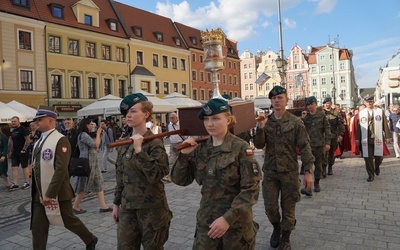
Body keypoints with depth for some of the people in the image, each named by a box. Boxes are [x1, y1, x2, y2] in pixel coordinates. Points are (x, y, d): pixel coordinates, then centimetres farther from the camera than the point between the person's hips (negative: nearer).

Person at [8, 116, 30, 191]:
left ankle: (27, 183, 13)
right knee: (14, 167, 3)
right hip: (15, 152, 8)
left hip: (22, 152, -8)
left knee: (25, 167, 2)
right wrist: (10, 152, 17)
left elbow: (27, 140, -16)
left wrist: (24, 149, -19)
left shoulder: (23, 129, -11)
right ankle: (15, 184, 7)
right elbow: (12, 142, 21)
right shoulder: (13, 131, 14)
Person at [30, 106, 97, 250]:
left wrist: (50, 194, -24)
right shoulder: (39, 142, 11)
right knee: (37, 227, 8)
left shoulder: (60, 140, -16)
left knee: (69, 221, 9)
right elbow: (37, 167, 17)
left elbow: (61, 170, -23)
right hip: (39, 194, 7)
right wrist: (39, 193, 14)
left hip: (56, 194, -7)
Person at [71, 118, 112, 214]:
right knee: (84, 186, 1)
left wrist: (99, 135, 10)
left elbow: (95, 146, 16)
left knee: (99, 184, 6)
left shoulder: (86, 135, 17)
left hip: (93, 163, 10)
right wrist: (98, 133, -6)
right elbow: (96, 145, -18)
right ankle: (76, 207, 17)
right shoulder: (83, 135, -14)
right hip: (87, 163, -10)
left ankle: (103, 206, 7)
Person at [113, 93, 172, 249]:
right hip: (127, 207, 5)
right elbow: (120, 176, 12)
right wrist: (117, 203, 15)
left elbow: (156, 175, -25)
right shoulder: (124, 143, 5)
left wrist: (138, 149, -26)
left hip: (151, 208, -5)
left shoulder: (154, 142, -13)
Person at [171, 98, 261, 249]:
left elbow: (251, 189, -16)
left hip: (237, 221, -3)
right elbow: (180, 180, 3)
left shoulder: (241, 148, -13)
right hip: (206, 220, 4)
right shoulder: (200, 149, 0)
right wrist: (184, 155, -12)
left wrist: (228, 218, -23)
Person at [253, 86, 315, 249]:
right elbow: (258, 145, -2)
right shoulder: (265, 121, 3)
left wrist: (308, 171, -15)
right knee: (270, 207, 6)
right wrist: (260, 128, -19)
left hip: (289, 171, -2)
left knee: (288, 207, 9)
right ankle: (276, 228, 36)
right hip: (270, 171, 2)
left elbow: (305, 147, -9)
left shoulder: (295, 122, -6)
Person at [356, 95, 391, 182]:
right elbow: (358, 127, 4)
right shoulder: (361, 113, 4)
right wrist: (357, 138, 2)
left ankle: (377, 167, 40)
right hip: (366, 140, 0)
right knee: (368, 158, 1)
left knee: (379, 156, 7)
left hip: (378, 139, 0)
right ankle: (371, 175, 15)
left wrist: (387, 136, 1)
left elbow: (385, 125, 4)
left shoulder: (380, 111, 4)